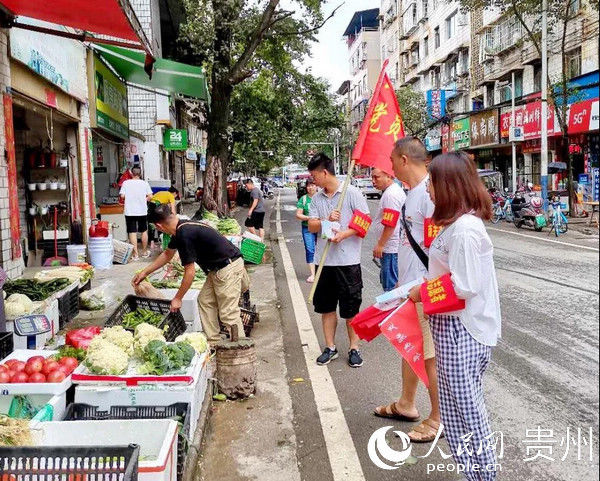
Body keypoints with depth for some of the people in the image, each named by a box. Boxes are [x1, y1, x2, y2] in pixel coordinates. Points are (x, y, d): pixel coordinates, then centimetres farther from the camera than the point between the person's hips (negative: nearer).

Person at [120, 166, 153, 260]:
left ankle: (135, 254, 0)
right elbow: (150, 196, -5)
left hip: (130, 211, -1)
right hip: (142, 211, 1)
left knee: (132, 232, 1)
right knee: (144, 231, 16)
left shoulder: (126, 183, -2)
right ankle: (145, 252, 25)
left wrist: (128, 198, 14)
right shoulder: (144, 183, -1)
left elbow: (122, 196, -6)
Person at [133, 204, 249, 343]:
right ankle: (213, 343, 17)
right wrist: (145, 272, 29)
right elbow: (167, 254, 26)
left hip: (228, 268, -10)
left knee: (228, 313, -7)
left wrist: (177, 299, -6)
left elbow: (190, 273, -17)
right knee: (205, 301, 12)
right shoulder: (181, 228, 8)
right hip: (217, 268, 10)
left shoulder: (184, 235, -23)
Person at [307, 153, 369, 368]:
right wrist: (327, 221, -14)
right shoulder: (317, 198, 10)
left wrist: (343, 234, -21)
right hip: (324, 260, 6)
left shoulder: (351, 193, -6)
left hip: (348, 261, -5)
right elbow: (311, 226, 5)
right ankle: (330, 347, 25)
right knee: (326, 307, 12)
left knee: (351, 309, 4)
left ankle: (354, 348, 19)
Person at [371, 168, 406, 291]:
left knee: (390, 285, -5)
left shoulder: (391, 194, -18)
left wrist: (380, 244, -15)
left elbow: (390, 224, -23)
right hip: (391, 247, 11)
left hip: (390, 249, -11)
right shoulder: (396, 190, 15)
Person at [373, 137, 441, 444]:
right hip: (408, 287, 10)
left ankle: (438, 418, 19)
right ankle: (406, 404, 39)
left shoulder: (430, 193, -19)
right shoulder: (411, 193, 12)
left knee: (431, 355, 3)